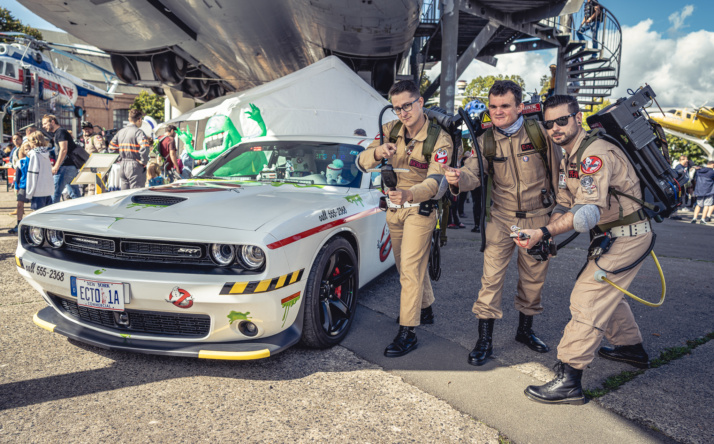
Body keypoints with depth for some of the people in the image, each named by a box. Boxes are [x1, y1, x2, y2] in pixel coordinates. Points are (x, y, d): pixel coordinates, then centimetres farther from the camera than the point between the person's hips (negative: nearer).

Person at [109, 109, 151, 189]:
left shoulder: (120, 132, 12)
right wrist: (144, 162, -14)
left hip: (122, 166, 7)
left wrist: (120, 160, 17)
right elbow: (145, 147, -26)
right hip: (135, 166, -7)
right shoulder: (138, 132, -11)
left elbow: (111, 147, 16)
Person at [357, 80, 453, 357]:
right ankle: (426, 309, 37)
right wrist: (376, 152, -31)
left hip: (420, 209, -5)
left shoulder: (440, 139, -15)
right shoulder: (391, 130, -1)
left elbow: (434, 182, -27)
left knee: (410, 268, -9)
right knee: (412, 266, 17)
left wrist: (409, 194, -47)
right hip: (394, 207, 6)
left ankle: (407, 332, -2)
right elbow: (362, 164, -8)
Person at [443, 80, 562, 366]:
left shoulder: (539, 132, -8)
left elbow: (558, 168, 4)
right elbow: (472, 174, -18)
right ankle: (485, 339, 6)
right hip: (501, 217, 0)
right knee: (491, 277, -5)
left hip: (538, 217, 0)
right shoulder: (486, 141, -4)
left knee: (533, 277, 13)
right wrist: (458, 179, -41)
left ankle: (525, 329, 34)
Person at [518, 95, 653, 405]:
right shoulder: (569, 159, 9)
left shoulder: (596, 153, -23)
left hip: (627, 237, -10)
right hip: (611, 236, 10)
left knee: (586, 298, -14)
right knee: (605, 292, 23)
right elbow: (564, 205, 9)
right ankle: (632, 347, 44)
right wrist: (545, 236, -8)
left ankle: (568, 381, -10)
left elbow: (588, 211, -33)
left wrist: (544, 232, -40)